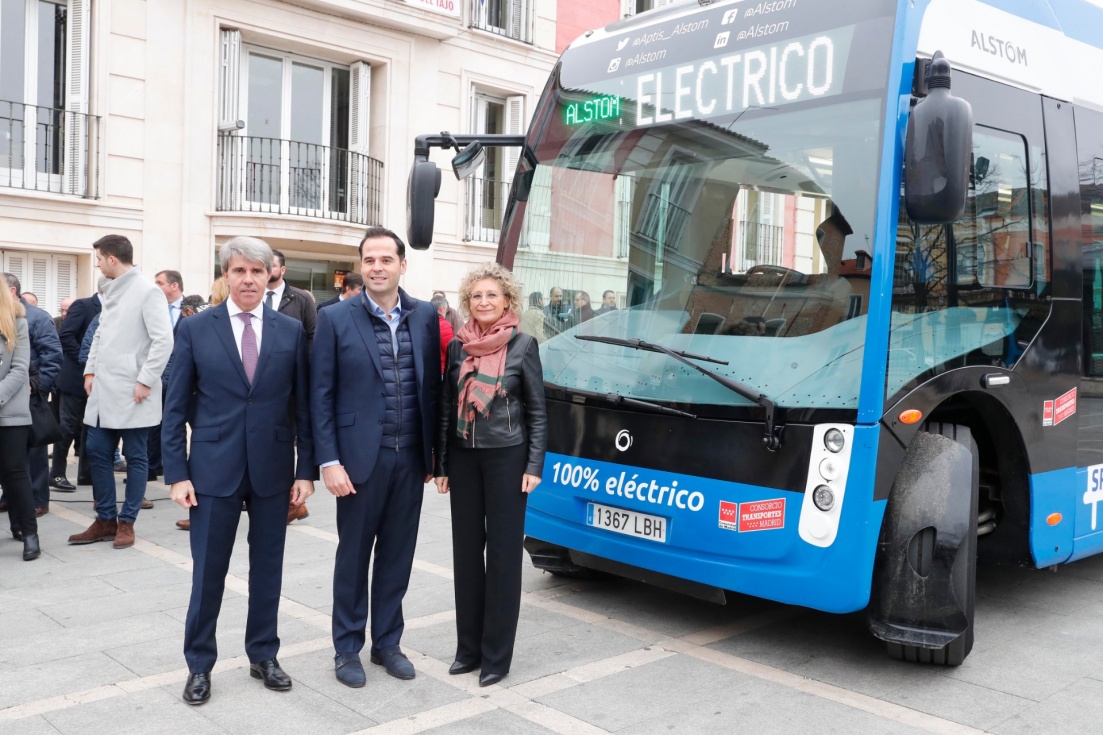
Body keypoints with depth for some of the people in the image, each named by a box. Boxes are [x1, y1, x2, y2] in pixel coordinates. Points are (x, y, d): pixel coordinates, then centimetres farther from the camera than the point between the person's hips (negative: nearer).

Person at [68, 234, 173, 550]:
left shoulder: (148, 292, -11)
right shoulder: (110, 292, 15)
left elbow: (163, 340, -16)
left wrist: (146, 381, -18)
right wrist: (90, 371, 11)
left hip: (132, 393, -8)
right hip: (104, 390, 9)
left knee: (134, 457, 2)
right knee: (96, 452, 10)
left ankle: (126, 522, 12)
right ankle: (106, 519, 20)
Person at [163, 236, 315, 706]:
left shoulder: (291, 331, 2)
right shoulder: (195, 329, -1)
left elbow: (303, 405, 3)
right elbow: (176, 408, 0)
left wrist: (306, 469, 0)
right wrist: (177, 473, -5)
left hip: (274, 469, 1)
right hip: (214, 469, -1)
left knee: (267, 569, 12)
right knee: (207, 572, 7)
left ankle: (263, 656, 28)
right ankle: (199, 665, 23)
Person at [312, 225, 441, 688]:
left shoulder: (425, 317, 4)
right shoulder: (336, 319, -5)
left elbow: (432, 387, 8)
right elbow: (321, 395, -5)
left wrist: (432, 453, 6)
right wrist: (329, 461, -10)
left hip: (410, 458, 3)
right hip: (360, 457, -3)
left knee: (397, 555, 13)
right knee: (353, 557, 9)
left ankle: (387, 642, 28)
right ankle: (347, 648, 25)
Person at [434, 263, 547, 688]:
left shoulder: (523, 345, -4)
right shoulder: (458, 347, 6)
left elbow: (537, 411, -2)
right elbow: (446, 408, 10)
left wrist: (534, 466, -8)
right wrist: (442, 465, 7)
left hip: (507, 457, -4)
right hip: (464, 458, 4)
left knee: (503, 553, 3)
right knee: (466, 551, 9)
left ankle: (496, 655, 13)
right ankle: (469, 648, 22)